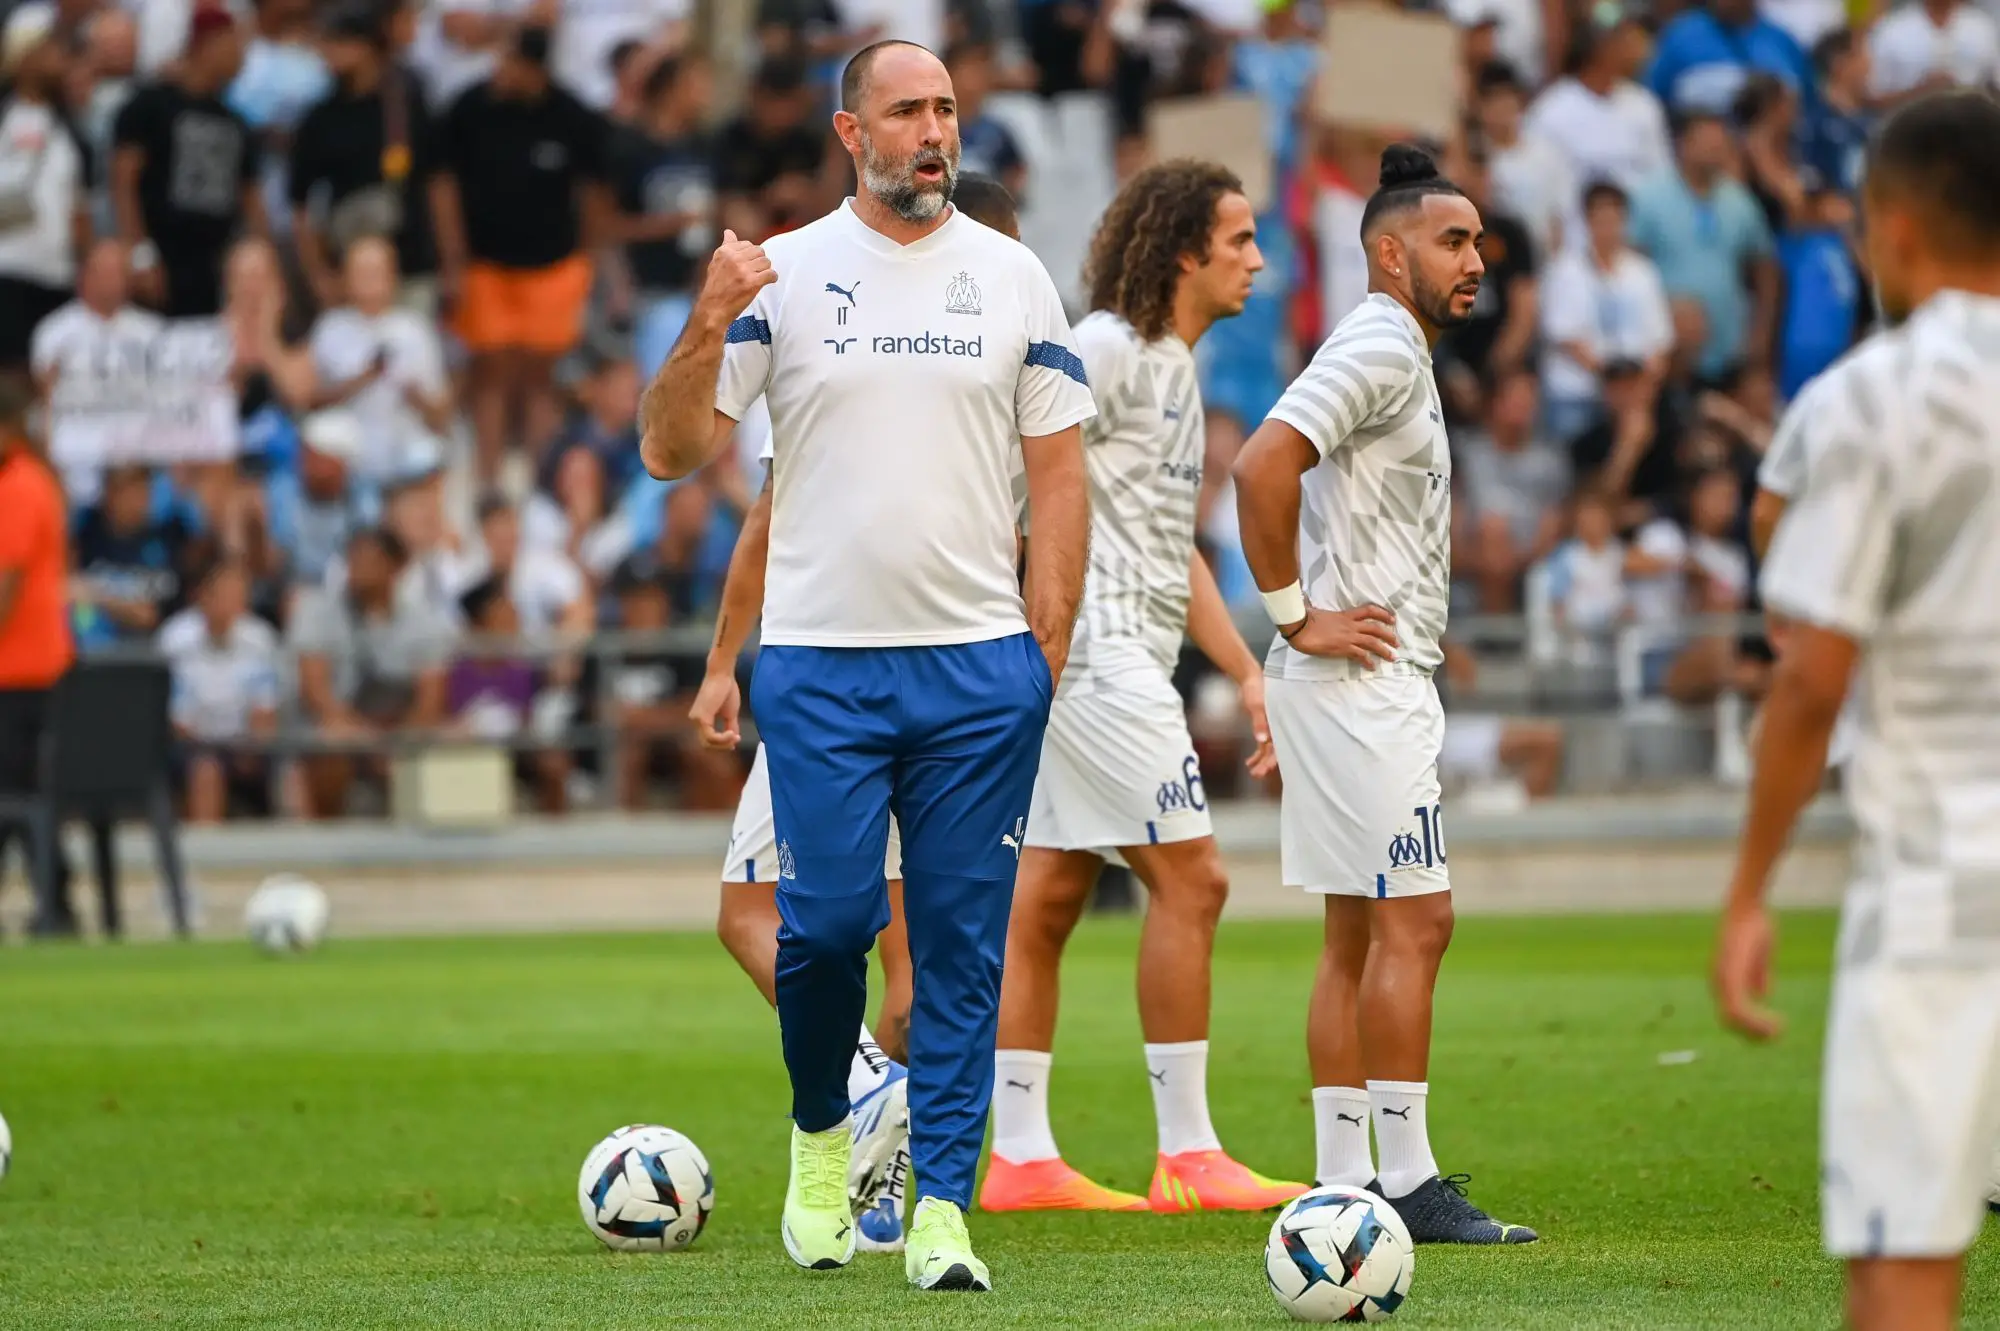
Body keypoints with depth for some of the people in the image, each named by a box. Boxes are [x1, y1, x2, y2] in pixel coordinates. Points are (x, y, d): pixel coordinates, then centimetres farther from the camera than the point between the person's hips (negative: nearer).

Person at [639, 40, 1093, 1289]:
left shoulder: (1013, 275, 8)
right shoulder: (783, 273, 3)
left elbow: (1060, 475, 9)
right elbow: (672, 450, 0)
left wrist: (1047, 649, 1)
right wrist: (708, 327, -17)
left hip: (980, 668, 1)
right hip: (821, 660, -1)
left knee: (964, 943, 0)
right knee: (827, 920, -6)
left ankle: (942, 1210, 3)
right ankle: (821, 1139, 21)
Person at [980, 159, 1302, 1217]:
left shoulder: (1175, 368, 20)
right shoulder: (1106, 349, -11)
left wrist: (1246, 674, 20)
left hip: (1123, 657, 10)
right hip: (1095, 650, -10)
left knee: (1047, 895, 8)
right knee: (1189, 878, -9)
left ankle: (1019, 1158, 9)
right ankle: (1187, 1158, -6)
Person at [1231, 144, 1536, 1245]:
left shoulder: (1397, 356, 19)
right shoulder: (1379, 351, -13)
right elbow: (1263, 465, -26)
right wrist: (1297, 617, -19)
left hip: (1379, 678, 10)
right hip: (1362, 678, -10)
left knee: (1357, 937, 9)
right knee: (1412, 923, -10)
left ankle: (1343, 1184, 10)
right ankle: (1406, 1181, -9)